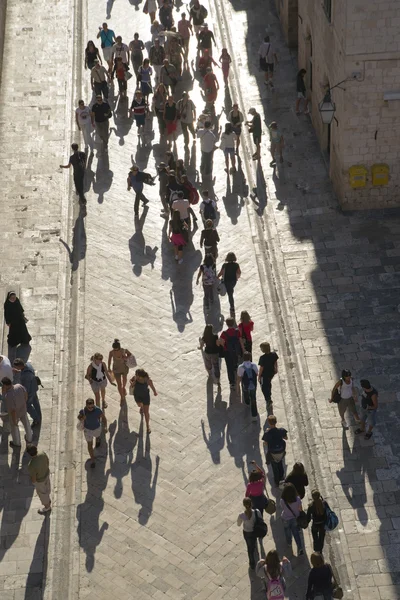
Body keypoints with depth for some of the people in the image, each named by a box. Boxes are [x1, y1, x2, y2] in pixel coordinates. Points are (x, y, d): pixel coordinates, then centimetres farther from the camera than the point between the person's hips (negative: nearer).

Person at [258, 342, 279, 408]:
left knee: (264, 388, 11)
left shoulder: (262, 358, -29)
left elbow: (261, 368, -21)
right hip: (271, 373, 7)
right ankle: (269, 396, 51)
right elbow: (276, 363, 3)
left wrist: (259, 376, -8)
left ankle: (268, 400, 7)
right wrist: (276, 369, 21)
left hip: (264, 375, -7)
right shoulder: (274, 354, -13)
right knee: (269, 384, 31)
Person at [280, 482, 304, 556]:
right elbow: (300, 509, -13)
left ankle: (289, 542, 54)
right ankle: (300, 548, 17)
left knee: (287, 531, 28)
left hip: (286, 519, 0)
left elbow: (283, 508, -13)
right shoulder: (297, 499, -30)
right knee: (296, 532, 22)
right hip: (295, 518, 0)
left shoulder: (282, 501, -34)